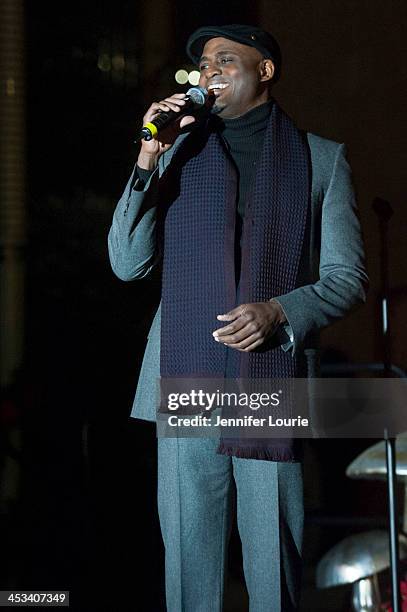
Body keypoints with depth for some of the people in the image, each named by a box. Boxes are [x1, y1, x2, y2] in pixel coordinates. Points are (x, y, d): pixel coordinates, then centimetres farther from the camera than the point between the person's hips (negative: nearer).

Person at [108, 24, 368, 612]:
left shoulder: (322, 159, 9)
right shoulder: (180, 152, 14)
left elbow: (347, 277, 6)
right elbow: (127, 264, 6)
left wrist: (279, 311, -13)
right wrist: (148, 159, -4)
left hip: (274, 381, -1)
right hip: (187, 383, 2)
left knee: (274, 561, 1)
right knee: (188, 557, 3)